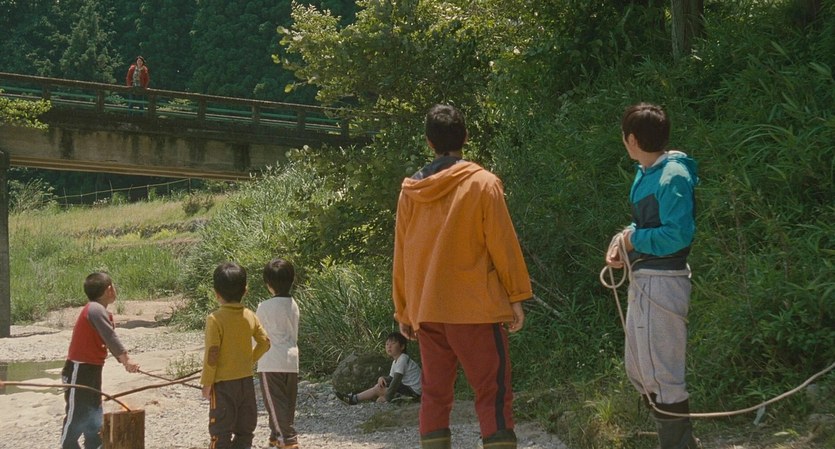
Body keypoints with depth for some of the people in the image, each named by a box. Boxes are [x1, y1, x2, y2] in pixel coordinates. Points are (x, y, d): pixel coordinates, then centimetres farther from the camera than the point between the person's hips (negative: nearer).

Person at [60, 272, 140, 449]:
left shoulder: (100, 310, 11)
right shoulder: (96, 309, -20)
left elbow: (110, 340, 7)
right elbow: (111, 338, -27)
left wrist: (125, 361, -3)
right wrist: (126, 360, -28)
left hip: (91, 370, 10)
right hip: (80, 371, -10)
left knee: (94, 414, 15)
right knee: (77, 415, -5)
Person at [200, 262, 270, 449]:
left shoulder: (215, 319, -16)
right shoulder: (250, 316, 0)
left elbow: (212, 354, -16)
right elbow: (264, 343, 5)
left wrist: (206, 383, -9)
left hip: (223, 384, -5)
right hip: (246, 380, 5)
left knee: (220, 432, 1)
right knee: (245, 427, 15)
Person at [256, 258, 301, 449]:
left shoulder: (265, 307, -13)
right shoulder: (293, 305, 6)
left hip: (272, 363, -7)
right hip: (291, 361, 7)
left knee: (276, 403, -3)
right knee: (287, 402, 15)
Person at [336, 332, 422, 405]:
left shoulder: (402, 359, -16)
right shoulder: (395, 361, 17)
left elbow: (396, 380, -23)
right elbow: (391, 378, 15)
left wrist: (387, 398, -25)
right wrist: (382, 378, -10)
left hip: (413, 391, -10)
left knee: (379, 388, -14)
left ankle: (354, 399, -9)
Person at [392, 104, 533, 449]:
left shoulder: (410, 190, 8)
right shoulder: (483, 183, -5)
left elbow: (401, 255, 12)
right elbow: (503, 244, -6)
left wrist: (403, 311, 19)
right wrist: (516, 296, 2)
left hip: (426, 310, 4)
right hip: (476, 306, -4)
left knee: (435, 394, 9)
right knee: (493, 394, -4)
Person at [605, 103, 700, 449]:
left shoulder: (672, 176, -17)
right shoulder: (645, 174, 12)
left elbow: (678, 235, -24)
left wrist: (634, 239, -11)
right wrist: (623, 241, 2)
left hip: (662, 283, -10)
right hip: (642, 281, 10)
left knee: (661, 376, -4)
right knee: (638, 372, 17)